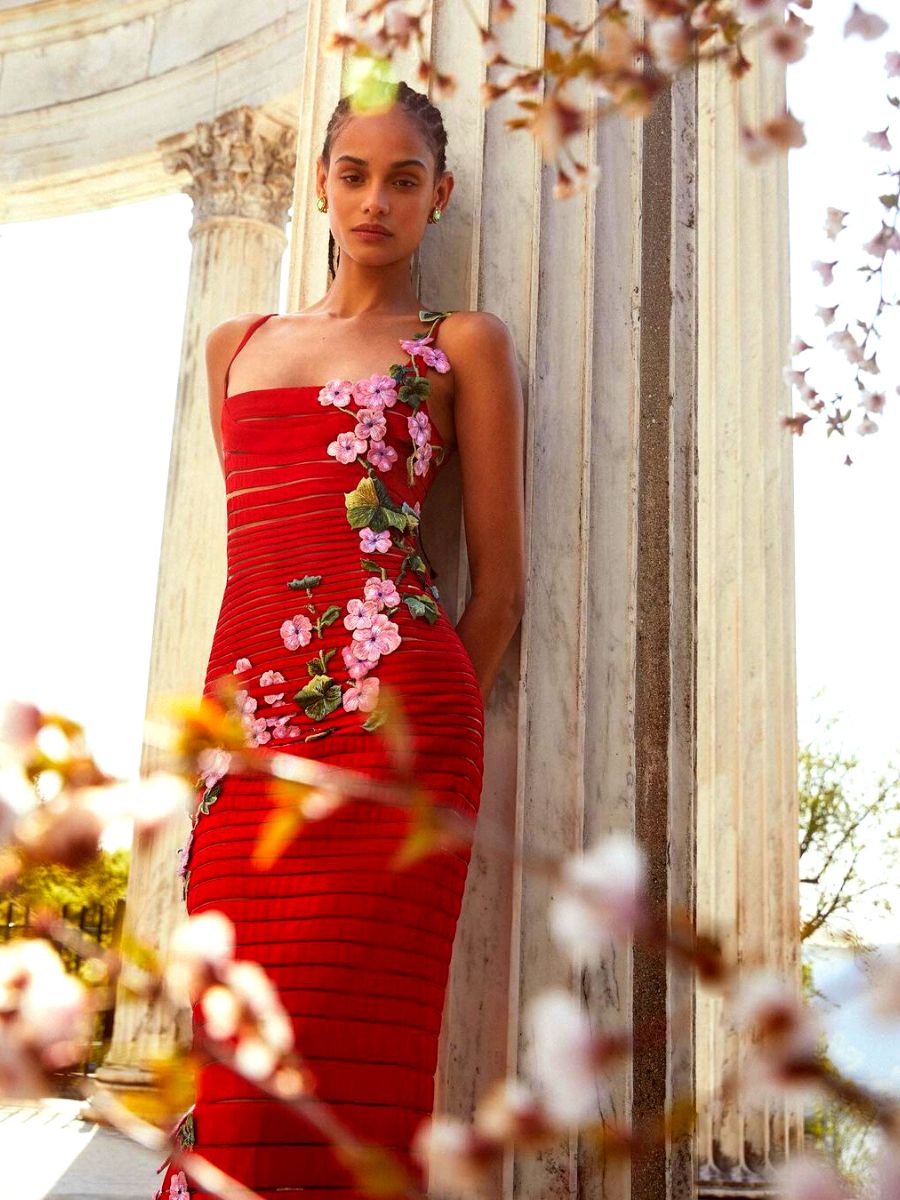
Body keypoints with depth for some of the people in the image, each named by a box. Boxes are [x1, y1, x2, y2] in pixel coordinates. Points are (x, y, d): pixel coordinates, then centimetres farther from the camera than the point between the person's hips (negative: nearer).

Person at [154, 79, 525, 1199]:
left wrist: (426, 736, 3)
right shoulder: (236, 343, 23)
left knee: (338, 1054, -6)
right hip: (250, 725, 4)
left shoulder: (462, 343, 11)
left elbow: (499, 581, 6)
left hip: (388, 710, -3)